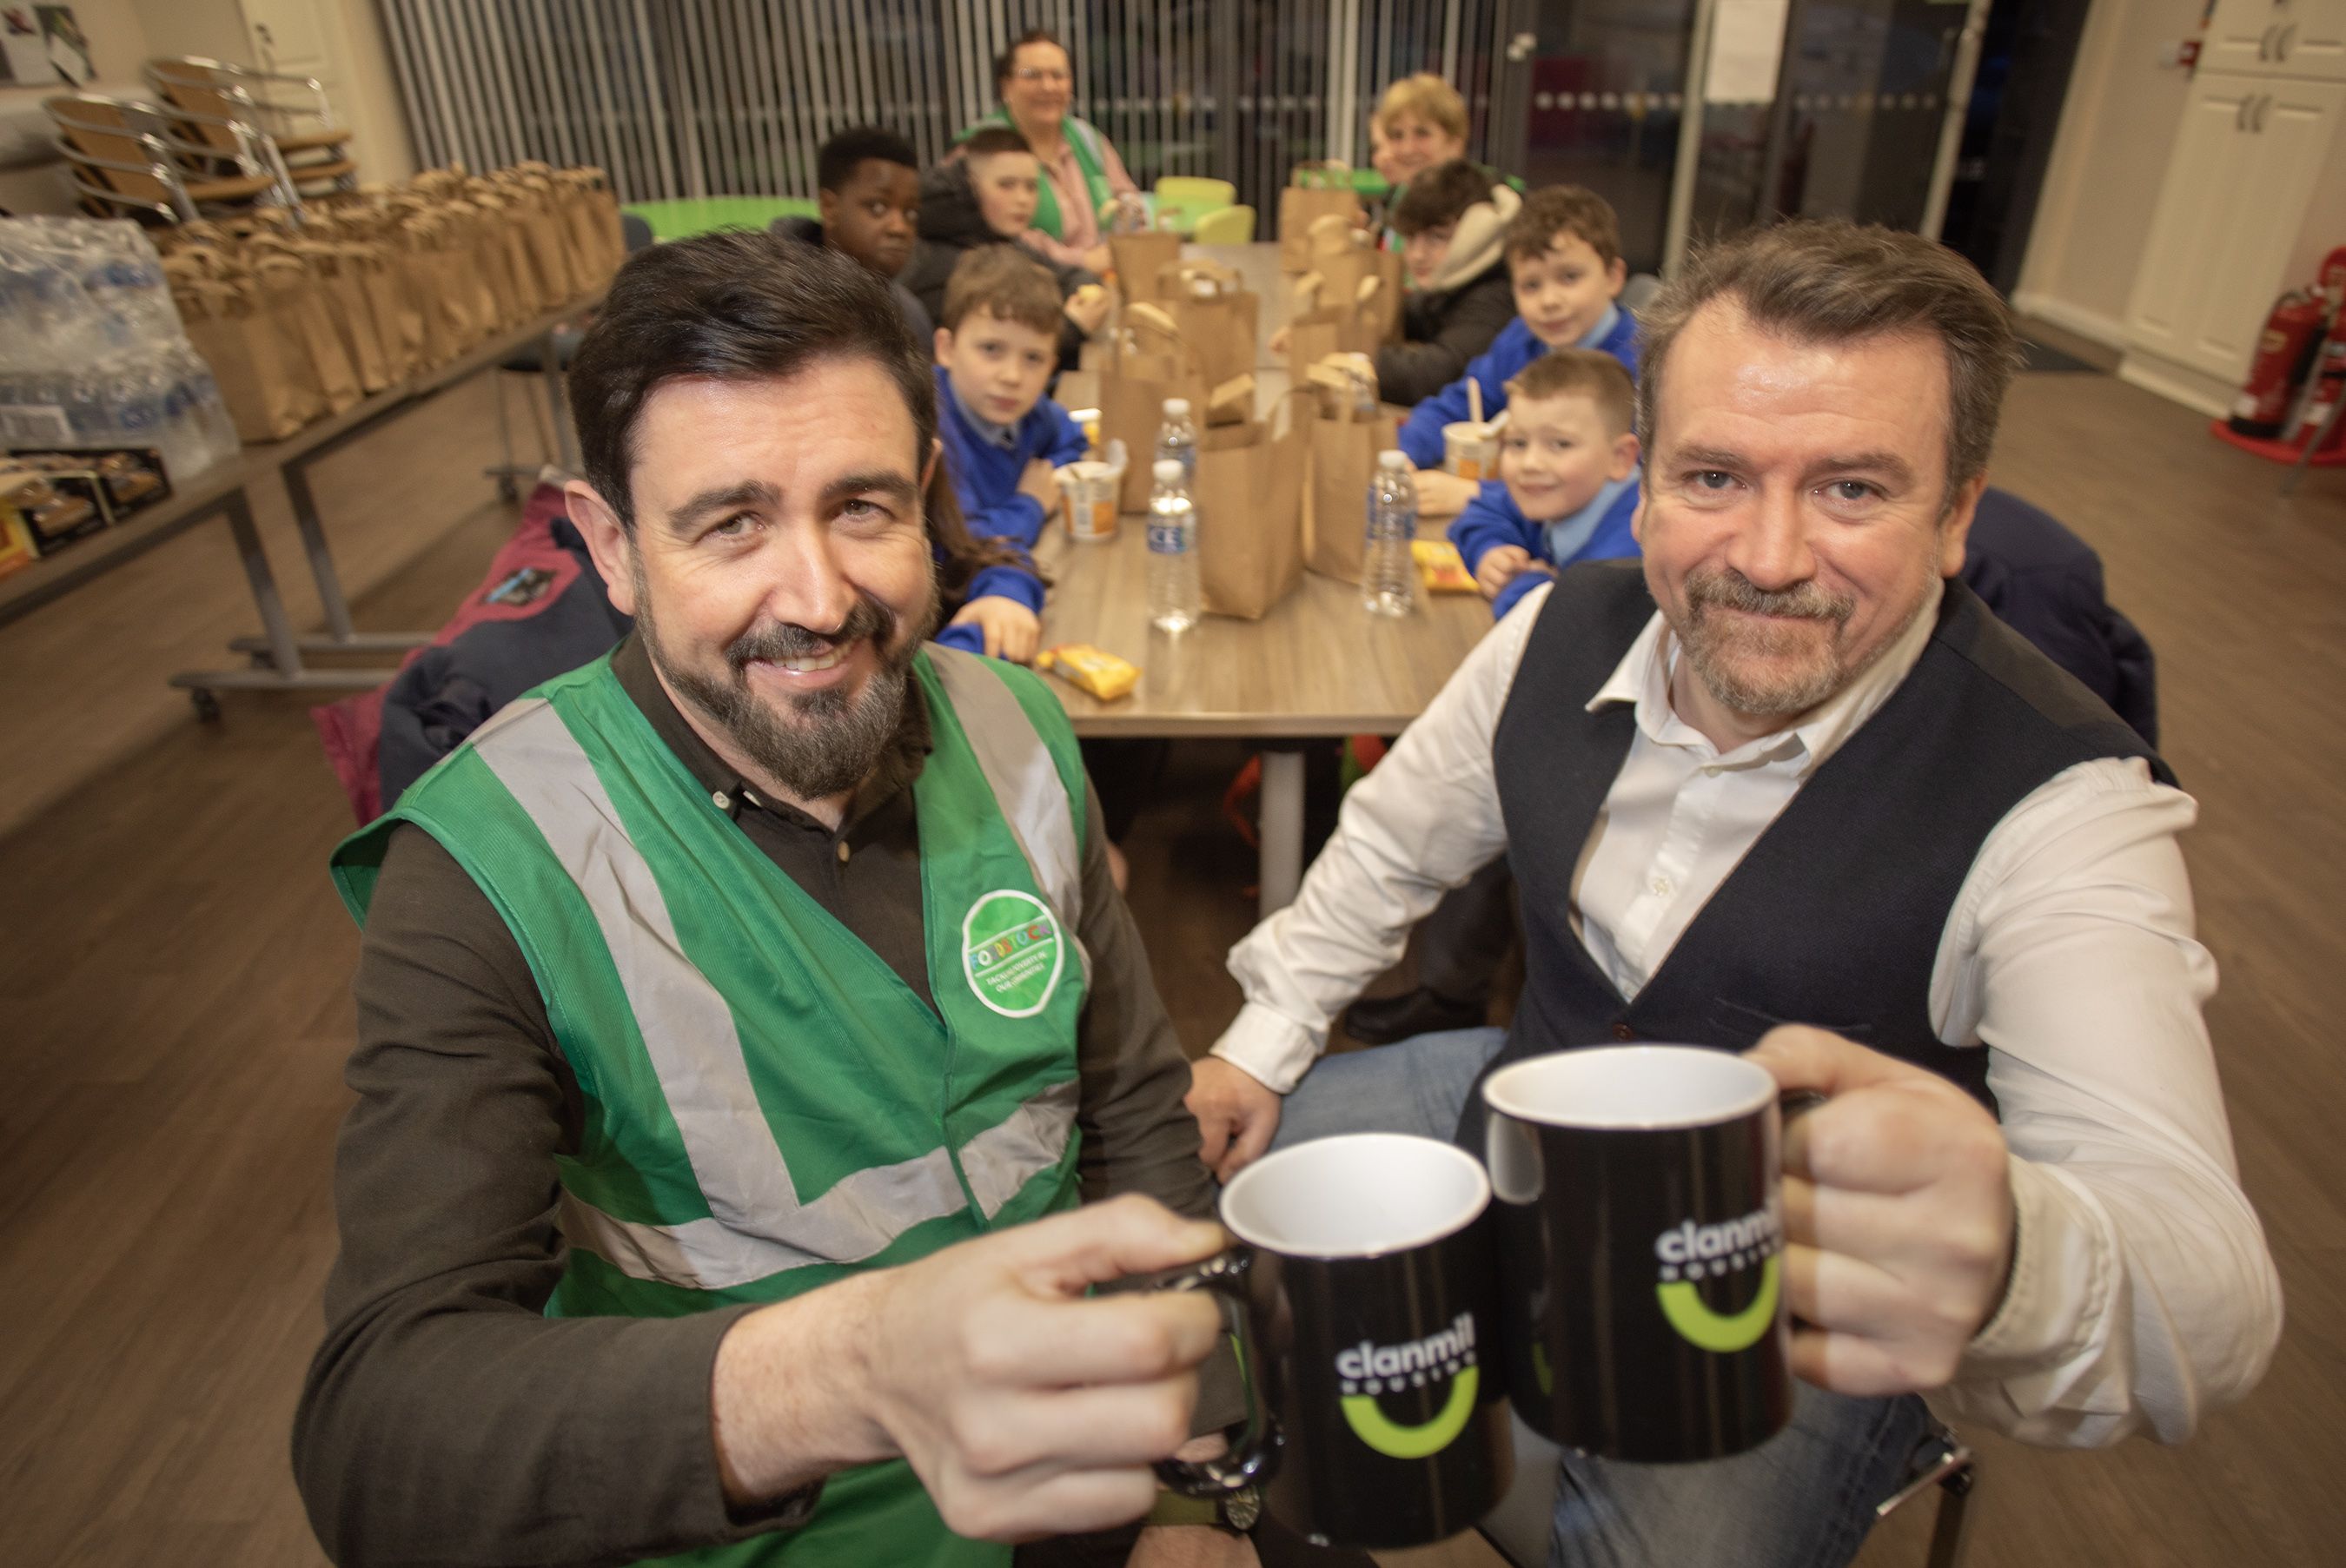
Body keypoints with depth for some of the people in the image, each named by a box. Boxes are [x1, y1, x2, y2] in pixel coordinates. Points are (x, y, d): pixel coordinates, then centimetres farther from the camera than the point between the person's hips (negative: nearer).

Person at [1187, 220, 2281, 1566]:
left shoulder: (2058, 804, -26)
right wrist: (1263, 1044, 4)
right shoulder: (1569, 633, -11)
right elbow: (1395, 844, 6)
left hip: (1795, 1308, -4)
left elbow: (2210, 1288, -37)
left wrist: (2005, 1261, -60)